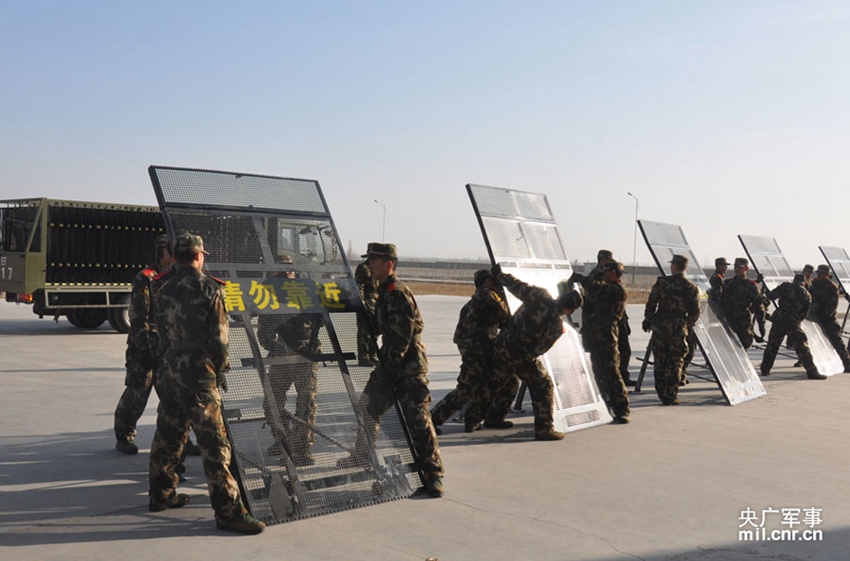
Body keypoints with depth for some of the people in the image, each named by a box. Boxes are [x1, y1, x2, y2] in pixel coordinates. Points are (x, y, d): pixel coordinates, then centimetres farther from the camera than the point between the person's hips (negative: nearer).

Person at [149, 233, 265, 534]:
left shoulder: (164, 291, 8)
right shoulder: (210, 288, -10)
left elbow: (164, 334, 12)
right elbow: (219, 335, -9)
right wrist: (221, 368, 5)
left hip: (170, 369, 7)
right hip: (199, 372, -7)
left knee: (168, 434, 18)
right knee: (214, 441, -6)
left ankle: (160, 495, 30)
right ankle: (228, 511, -5)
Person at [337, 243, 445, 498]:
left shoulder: (397, 293, -17)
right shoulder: (384, 292, 15)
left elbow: (401, 336, -21)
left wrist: (388, 362, -17)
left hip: (409, 367, -10)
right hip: (390, 365, 10)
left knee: (418, 419, -8)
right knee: (367, 407, 16)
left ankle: (433, 474, -2)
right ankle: (362, 456, 33)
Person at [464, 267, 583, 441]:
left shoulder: (540, 296, -12)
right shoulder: (557, 326, -18)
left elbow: (516, 286, -5)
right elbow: (539, 349, -13)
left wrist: (498, 274, 11)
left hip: (501, 346, 6)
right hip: (521, 356, -6)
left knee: (492, 384, 22)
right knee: (543, 387, 11)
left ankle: (472, 418, 34)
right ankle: (544, 429, 11)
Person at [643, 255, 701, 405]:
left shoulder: (662, 282, -4)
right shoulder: (691, 288, 0)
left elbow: (651, 304, -3)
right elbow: (695, 312, 2)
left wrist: (647, 320, 9)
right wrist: (688, 325, 17)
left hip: (660, 325, 0)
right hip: (679, 328, 0)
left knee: (660, 361, 10)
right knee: (675, 363, 5)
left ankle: (661, 393, 16)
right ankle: (670, 397, 3)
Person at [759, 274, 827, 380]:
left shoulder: (786, 286, 5)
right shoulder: (807, 295, 8)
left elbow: (770, 296, 3)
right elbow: (804, 314, 10)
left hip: (778, 319, 2)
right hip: (793, 322, -1)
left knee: (772, 345, 14)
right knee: (802, 346, 0)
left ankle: (765, 369, 19)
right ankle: (811, 371, -6)